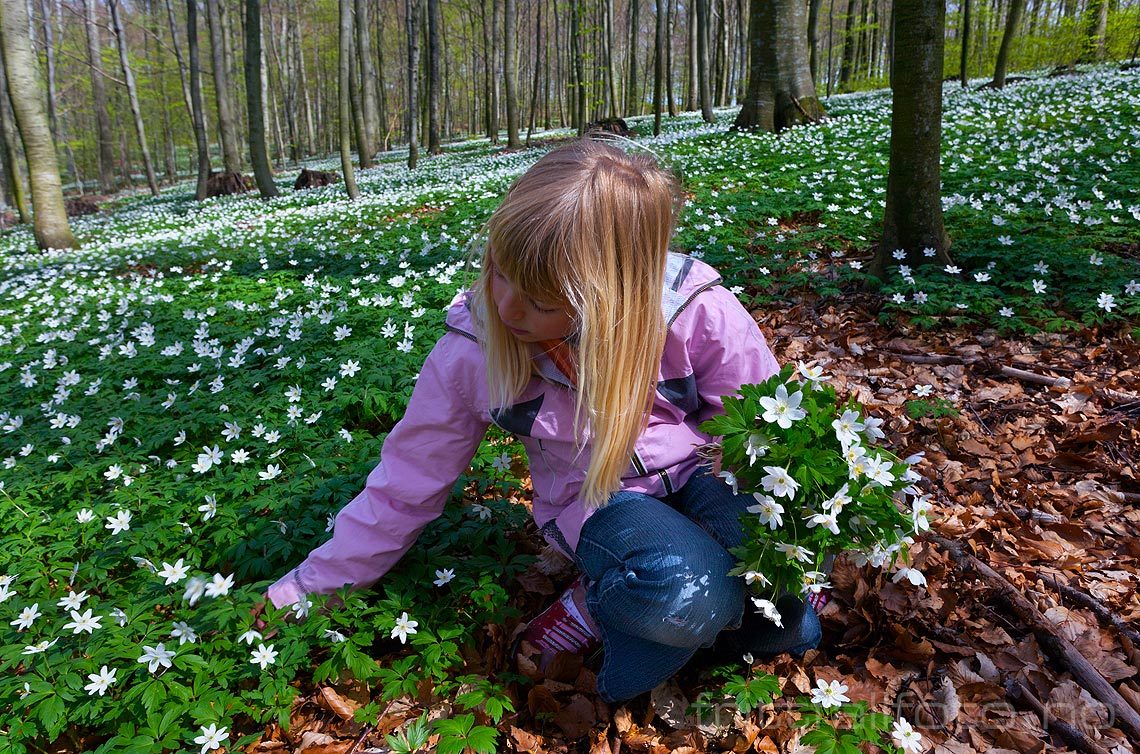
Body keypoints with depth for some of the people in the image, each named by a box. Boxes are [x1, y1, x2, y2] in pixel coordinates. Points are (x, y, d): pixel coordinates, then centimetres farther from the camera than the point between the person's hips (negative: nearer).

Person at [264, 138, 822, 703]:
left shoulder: (695, 312, -20)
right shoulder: (473, 350, -14)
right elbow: (405, 486, -2)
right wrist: (312, 589, 4)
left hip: (698, 473, 1)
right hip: (594, 503, -1)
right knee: (685, 596, -34)